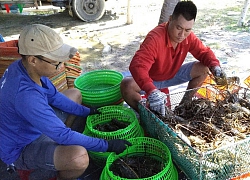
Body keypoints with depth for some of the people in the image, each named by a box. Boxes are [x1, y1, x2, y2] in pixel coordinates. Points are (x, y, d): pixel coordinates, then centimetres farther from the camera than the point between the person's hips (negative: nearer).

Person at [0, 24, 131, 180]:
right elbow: (63, 135, -33)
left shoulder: (24, 66, -12)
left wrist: (87, 112, 4)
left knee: (75, 93, 16)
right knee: (78, 157, -36)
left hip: (33, 126, 9)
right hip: (20, 150, -9)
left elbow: (53, 96, 3)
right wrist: (107, 146, -25)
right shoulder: (25, 95, -38)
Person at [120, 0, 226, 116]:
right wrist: (152, 91, -63)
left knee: (203, 69, -10)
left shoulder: (189, 37, -14)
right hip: (151, 80, -5)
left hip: (173, 75, 6)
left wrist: (215, 66, -24)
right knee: (127, 86, -35)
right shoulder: (155, 38, -36)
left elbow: (203, 52, 0)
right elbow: (137, 66, -48)